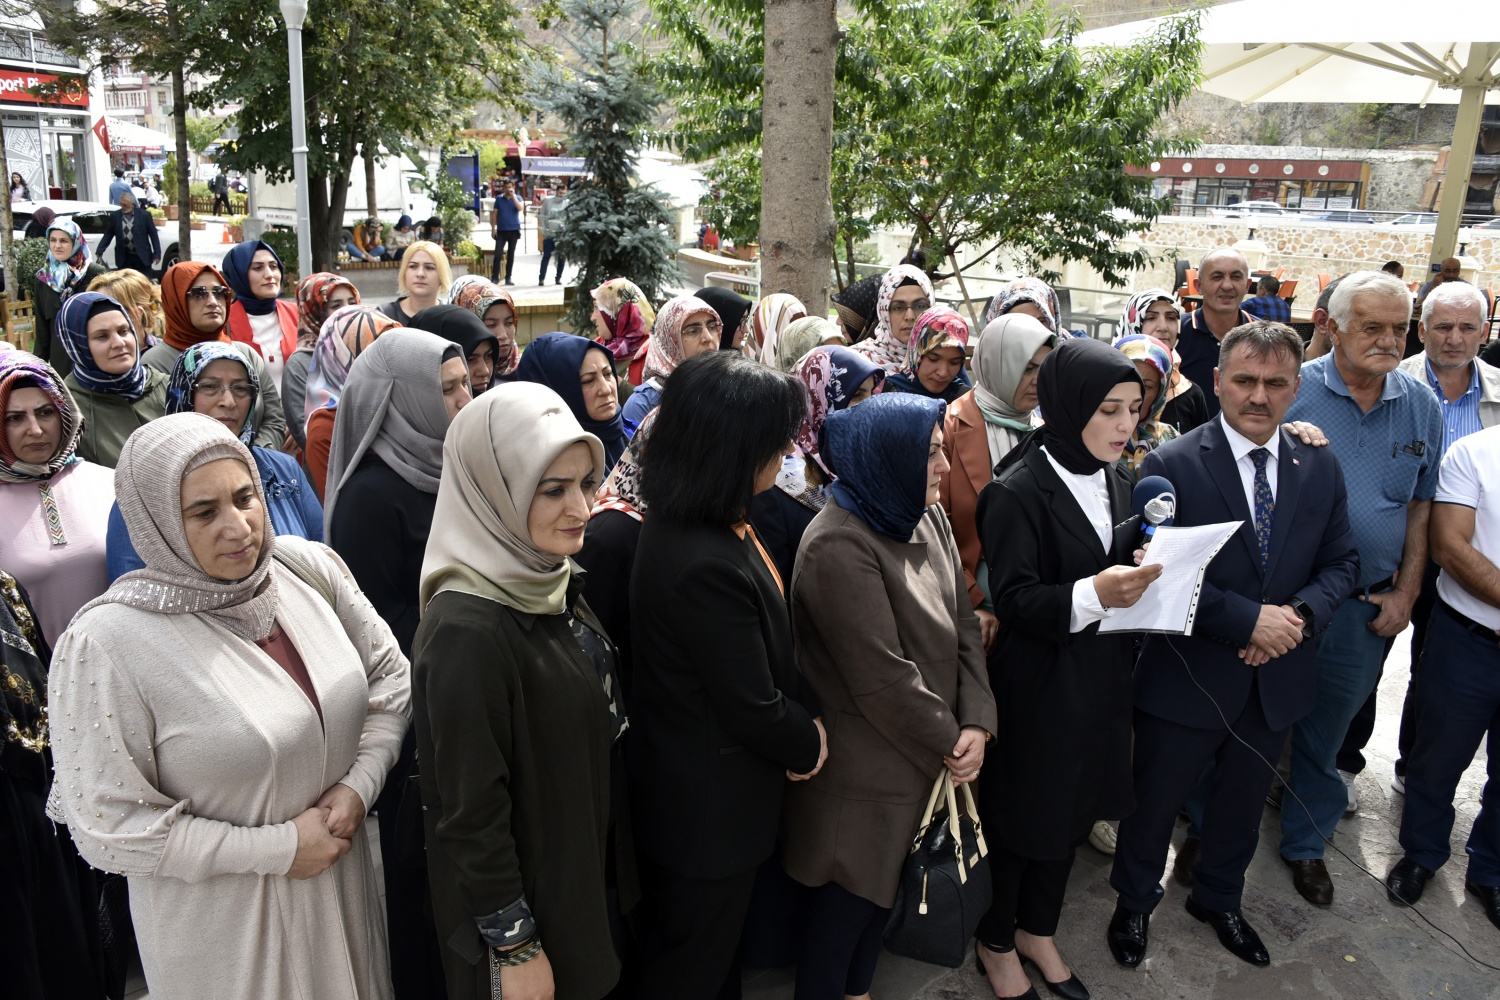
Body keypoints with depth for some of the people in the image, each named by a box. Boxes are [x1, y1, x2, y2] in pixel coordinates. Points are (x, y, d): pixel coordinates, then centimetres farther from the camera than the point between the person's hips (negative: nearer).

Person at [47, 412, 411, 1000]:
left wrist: (359, 783, -11)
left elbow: (390, 675, 3)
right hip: (221, 921, -4)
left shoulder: (309, 569, -9)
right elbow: (109, 826, -18)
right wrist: (276, 848, -18)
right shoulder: (105, 643, -21)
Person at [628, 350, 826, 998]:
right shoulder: (704, 566, -35)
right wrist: (809, 743, -7)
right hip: (708, 811, -9)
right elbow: (754, 709, -25)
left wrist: (799, 721, -2)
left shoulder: (700, 525, -3)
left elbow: (763, 651, 6)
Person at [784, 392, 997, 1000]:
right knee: (845, 906, 10)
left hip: (922, 760, 8)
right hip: (863, 774, -8)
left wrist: (977, 722, -8)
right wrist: (949, 743, -12)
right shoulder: (840, 546, -24)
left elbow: (963, 623, 3)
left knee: (884, 888, 23)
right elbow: (882, 677, -24)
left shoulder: (927, 518, 2)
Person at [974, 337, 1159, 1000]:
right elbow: (1011, 597, -22)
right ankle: (996, 946, 33)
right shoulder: (1018, 492, -19)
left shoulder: (1113, 482, 5)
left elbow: (1119, 564, 13)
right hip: (1037, 686, -7)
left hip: (1100, 678, 7)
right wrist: (1092, 593, -36)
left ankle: (1037, 931, 42)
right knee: (1018, 816, 10)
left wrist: (1145, 569, -9)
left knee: (1072, 810, 20)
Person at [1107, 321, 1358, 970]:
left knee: (1242, 804, 24)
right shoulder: (1171, 465, -15)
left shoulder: (1320, 469, 1)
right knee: (1155, 802, 15)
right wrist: (1248, 619, -24)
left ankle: (1218, 900, 49)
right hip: (1187, 677, -4)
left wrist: (1300, 615, -15)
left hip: (1278, 677, 5)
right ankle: (1134, 902, 41)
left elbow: (1341, 563, 5)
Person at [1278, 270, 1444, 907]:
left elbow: (1422, 509, 8)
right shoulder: (1292, 391, -9)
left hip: (1365, 608, 3)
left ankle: (1305, 842, 35)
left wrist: (1405, 593, 4)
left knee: (1326, 729, 17)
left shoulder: (1422, 407, 3)